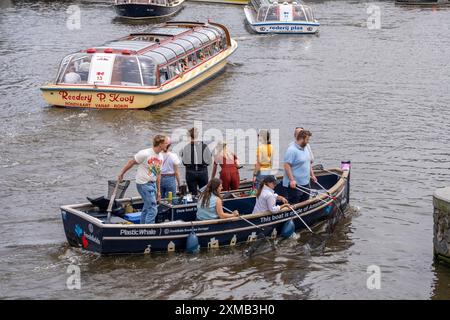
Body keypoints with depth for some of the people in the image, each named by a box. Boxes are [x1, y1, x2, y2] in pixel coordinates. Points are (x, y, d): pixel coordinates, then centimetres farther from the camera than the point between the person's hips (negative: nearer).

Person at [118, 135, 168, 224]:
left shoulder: (160, 157, 7)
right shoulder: (145, 154, -17)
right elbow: (131, 162, -6)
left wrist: (158, 191, 16)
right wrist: (121, 174, 3)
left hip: (153, 184, 8)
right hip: (144, 184, -8)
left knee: (147, 208, 15)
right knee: (152, 210, -14)